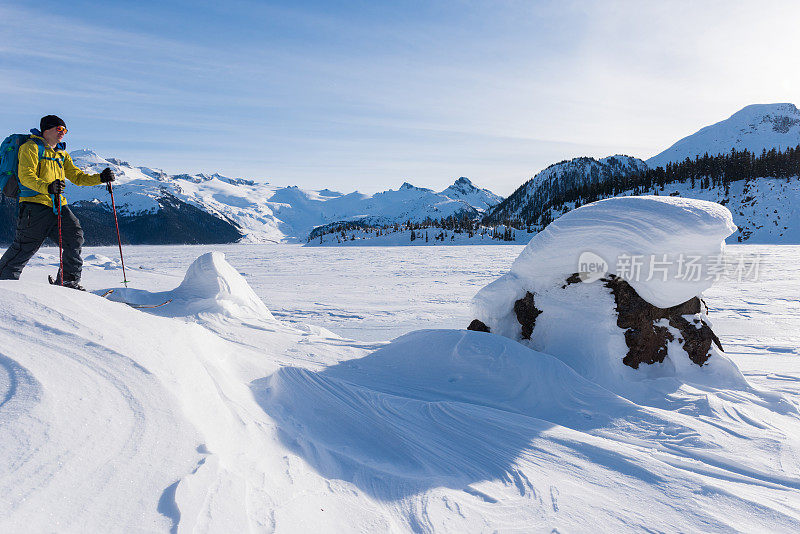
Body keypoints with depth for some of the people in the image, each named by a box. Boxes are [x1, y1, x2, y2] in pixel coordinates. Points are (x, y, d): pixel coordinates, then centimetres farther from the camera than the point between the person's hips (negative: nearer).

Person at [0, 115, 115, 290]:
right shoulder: (31, 147, -1)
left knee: (75, 237, -4)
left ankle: (69, 282, 5)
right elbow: (26, 176, -14)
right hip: (35, 204, -7)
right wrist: (47, 187, -32)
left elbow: (77, 176, 19)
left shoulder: (62, 154, 22)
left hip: (58, 204, 7)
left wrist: (100, 178, 3)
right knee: (24, 248, -4)